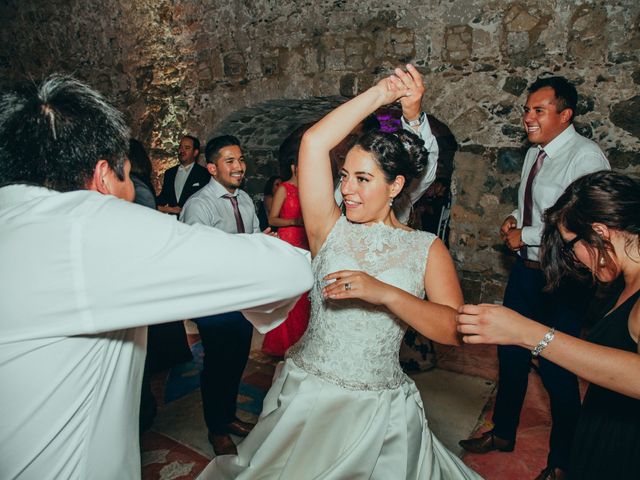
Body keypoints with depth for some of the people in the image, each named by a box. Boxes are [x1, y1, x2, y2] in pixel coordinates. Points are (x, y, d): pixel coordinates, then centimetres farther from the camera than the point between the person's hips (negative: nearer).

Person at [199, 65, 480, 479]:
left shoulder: (427, 249, -3)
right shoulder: (331, 229, -4)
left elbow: (455, 329, -15)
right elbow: (314, 142, -12)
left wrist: (385, 293, -28)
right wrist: (380, 94, -5)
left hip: (379, 413, 0)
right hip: (307, 396, 1)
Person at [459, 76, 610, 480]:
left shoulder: (585, 156, -17)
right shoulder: (535, 153, 8)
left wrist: (525, 235, -17)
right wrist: (514, 219, 2)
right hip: (526, 269, 8)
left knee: (557, 371, 6)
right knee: (511, 355, 18)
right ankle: (503, 434, 41)